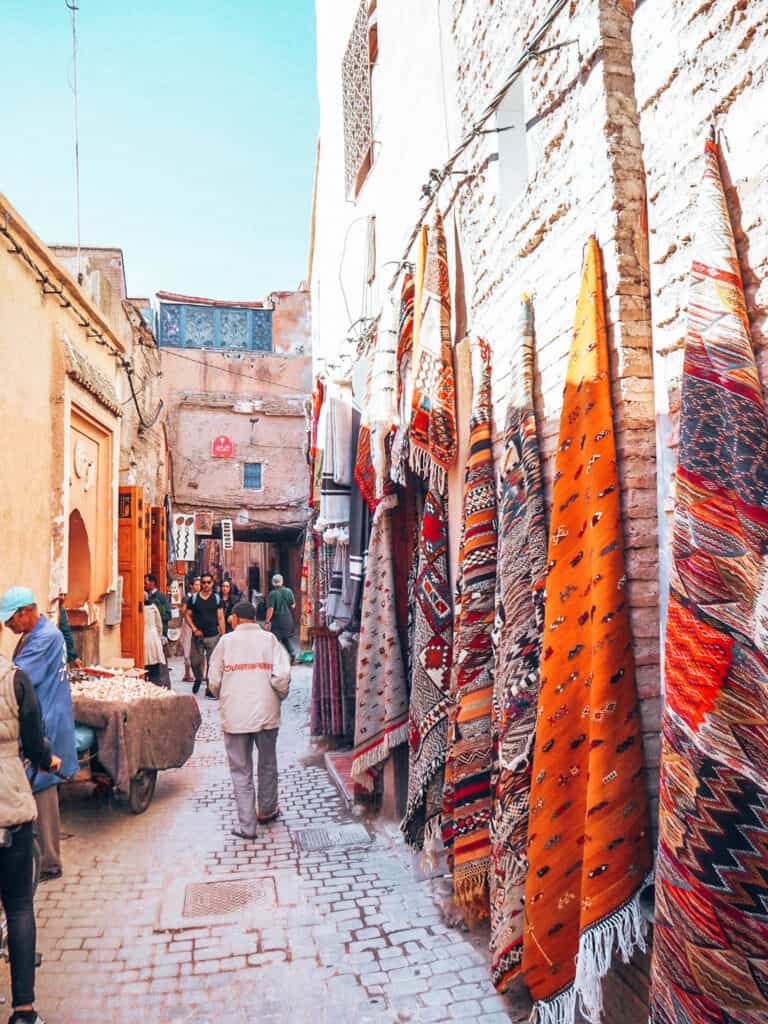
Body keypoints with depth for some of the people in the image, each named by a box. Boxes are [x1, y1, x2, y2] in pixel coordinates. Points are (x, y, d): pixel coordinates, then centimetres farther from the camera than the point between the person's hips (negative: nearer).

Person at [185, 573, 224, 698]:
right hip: (198, 636, 0)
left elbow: (220, 618, 4)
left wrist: (223, 634, -1)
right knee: (195, 662, 3)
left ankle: (210, 689, 10)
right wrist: (194, 629, -8)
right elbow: (188, 615, 4)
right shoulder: (194, 598, 2)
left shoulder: (217, 598, 4)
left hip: (213, 636, 0)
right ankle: (198, 678, 34)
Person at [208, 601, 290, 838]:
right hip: (266, 714, 1)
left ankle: (247, 825, 10)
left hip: (235, 716, -1)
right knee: (267, 765, 20)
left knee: (241, 771, 9)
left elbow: (214, 681, 0)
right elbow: (282, 675, -11)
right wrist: (280, 696, 8)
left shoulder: (226, 642, -1)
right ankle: (267, 811, 36)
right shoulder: (269, 639, -1)